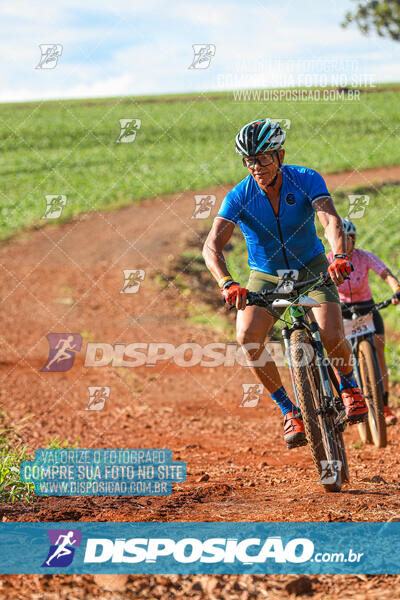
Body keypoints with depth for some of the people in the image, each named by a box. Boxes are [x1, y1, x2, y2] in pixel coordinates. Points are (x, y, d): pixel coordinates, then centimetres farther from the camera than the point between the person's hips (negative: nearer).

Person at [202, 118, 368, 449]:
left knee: (331, 336, -24)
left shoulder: (306, 180, -19)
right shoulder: (239, 197, -19)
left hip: (311, 268, -1)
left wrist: (340, 256, -54)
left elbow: (331, 219, -33)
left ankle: (349, 385, 11)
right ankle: (289, 410, -8)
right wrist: (227, 284, -48)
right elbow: (212, 245, -29)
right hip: (266, 277, 1)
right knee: (247, 337, -25)